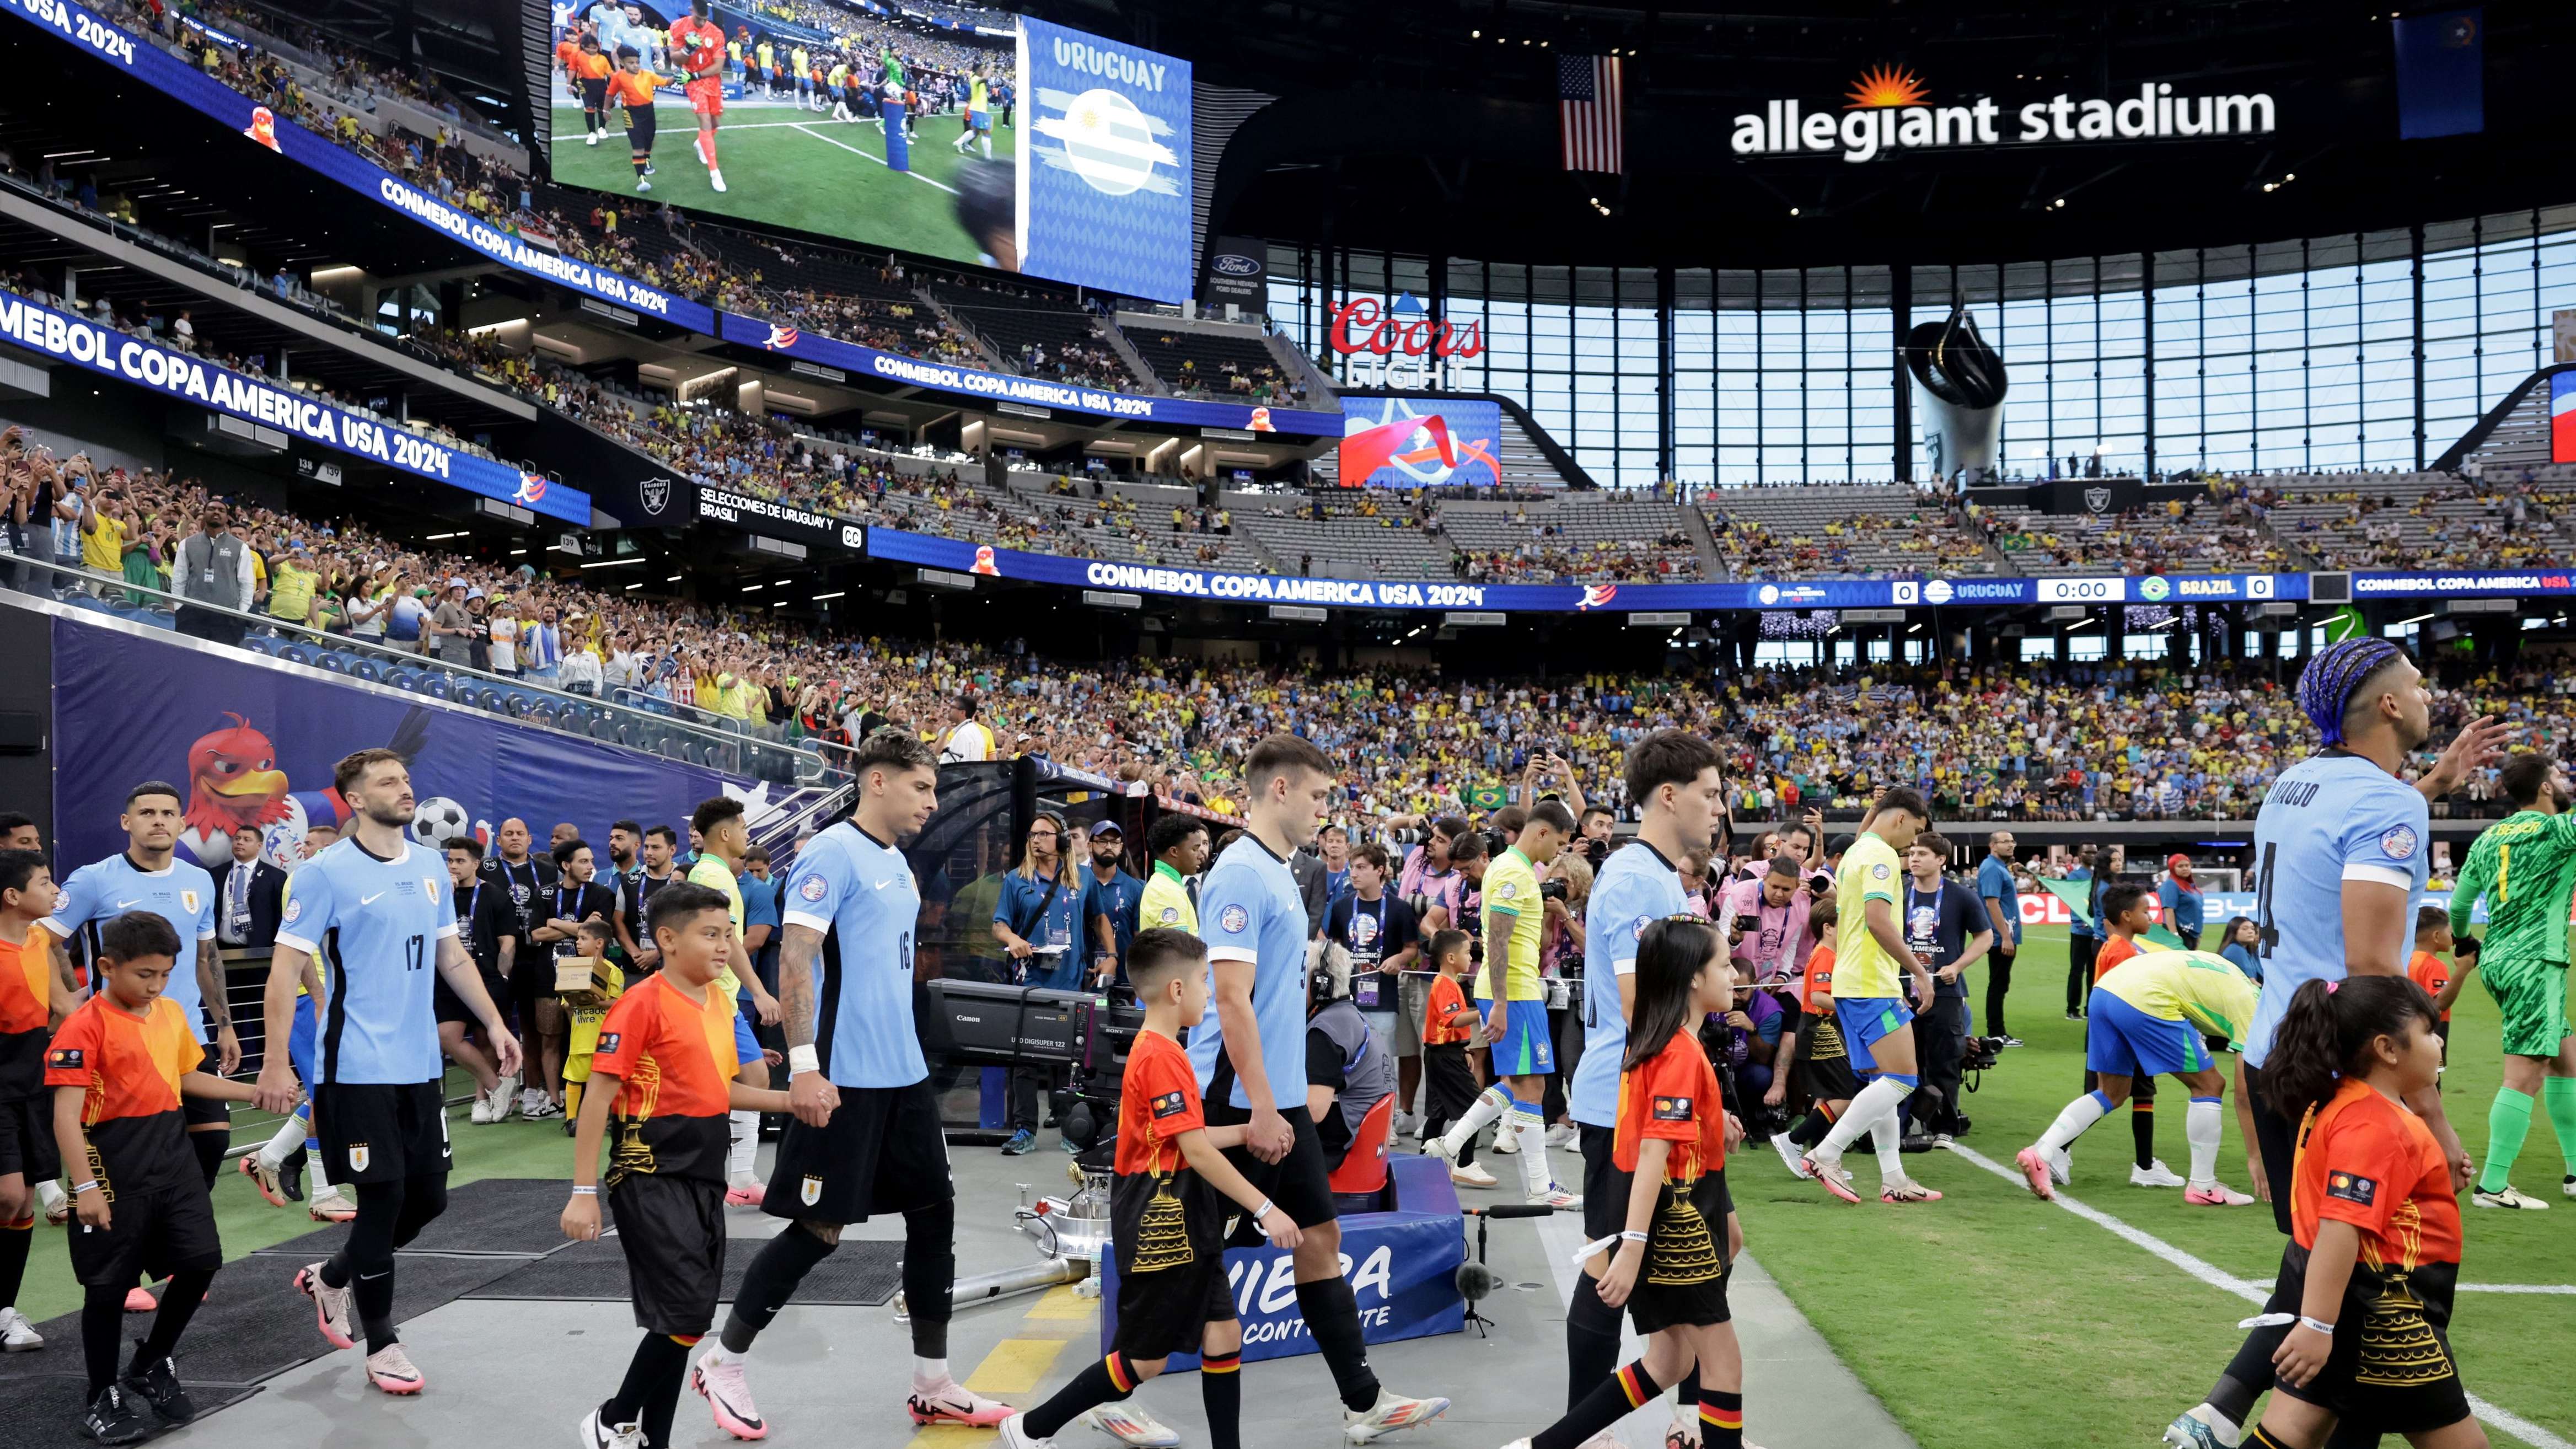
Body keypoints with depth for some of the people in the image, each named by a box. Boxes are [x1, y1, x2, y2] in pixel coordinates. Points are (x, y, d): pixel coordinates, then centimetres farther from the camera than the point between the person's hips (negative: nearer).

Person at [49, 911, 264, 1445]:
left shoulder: (172, 1013, 9)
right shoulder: (86, 1026, -14)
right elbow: (66, 1113, -17)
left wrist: (254, 1091, 16)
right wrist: (86, 1186, -21)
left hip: (173, 1155, 7)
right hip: (115, 1166, -7)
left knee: (201, 1262, 6)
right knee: (109, 1285, 4)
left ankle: (150, 1366, 28)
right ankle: (104, 1398, 20)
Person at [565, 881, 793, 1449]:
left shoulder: (721, 1002, 10)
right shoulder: (643, 1004, -13)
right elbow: (598, 1099, -14)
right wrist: (583, 1193, -17)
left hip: (703, 1177, 8)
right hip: (652, 1178, -8)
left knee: (687, 1320, 10)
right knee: (684, 1317, -10)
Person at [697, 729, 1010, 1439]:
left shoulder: (898, 864, 15)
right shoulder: (833, 853, -12)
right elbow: (794, 959, -18)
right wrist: (804, 1065, -23)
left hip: (904, 1074, 9)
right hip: (845, 1079, -9)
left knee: (935, 1212, 7)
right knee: (821, 1228, -2)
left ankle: (933, 1386, 17)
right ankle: (722, 1364, 17)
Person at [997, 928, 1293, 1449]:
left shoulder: (1156, 1050, 12)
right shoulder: (1162, 1057, -20)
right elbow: (1196, 1152, -23)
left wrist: (1247, 1132, 11)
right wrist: (1264, 1209, -22)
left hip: (1183, 1221, 10)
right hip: (1160, 1218, -10)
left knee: (1222, 1333, 7)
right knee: (1146, 1358, 1)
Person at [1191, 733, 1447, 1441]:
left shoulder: (1278, 873, 13)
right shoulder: (1240, 874, -17)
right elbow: (1231, 999, -22)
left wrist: (1281, 1105, 20)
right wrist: (1261, 1108, -23)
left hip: (1283, 1101, 9)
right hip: (1240, 1104, -9)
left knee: (1320, 1236, 10)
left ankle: (1364, 1402, 17)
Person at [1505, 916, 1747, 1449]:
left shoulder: (1650, 1043, 9)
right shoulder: (1683, 1053, -19)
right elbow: (1654, 1154, -24)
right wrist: (1633, 1245, -28)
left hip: (1669, 1222, 9)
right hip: (1677, 1227, -9)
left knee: (1668, 1361, 16)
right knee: (1724, 1361, 2)